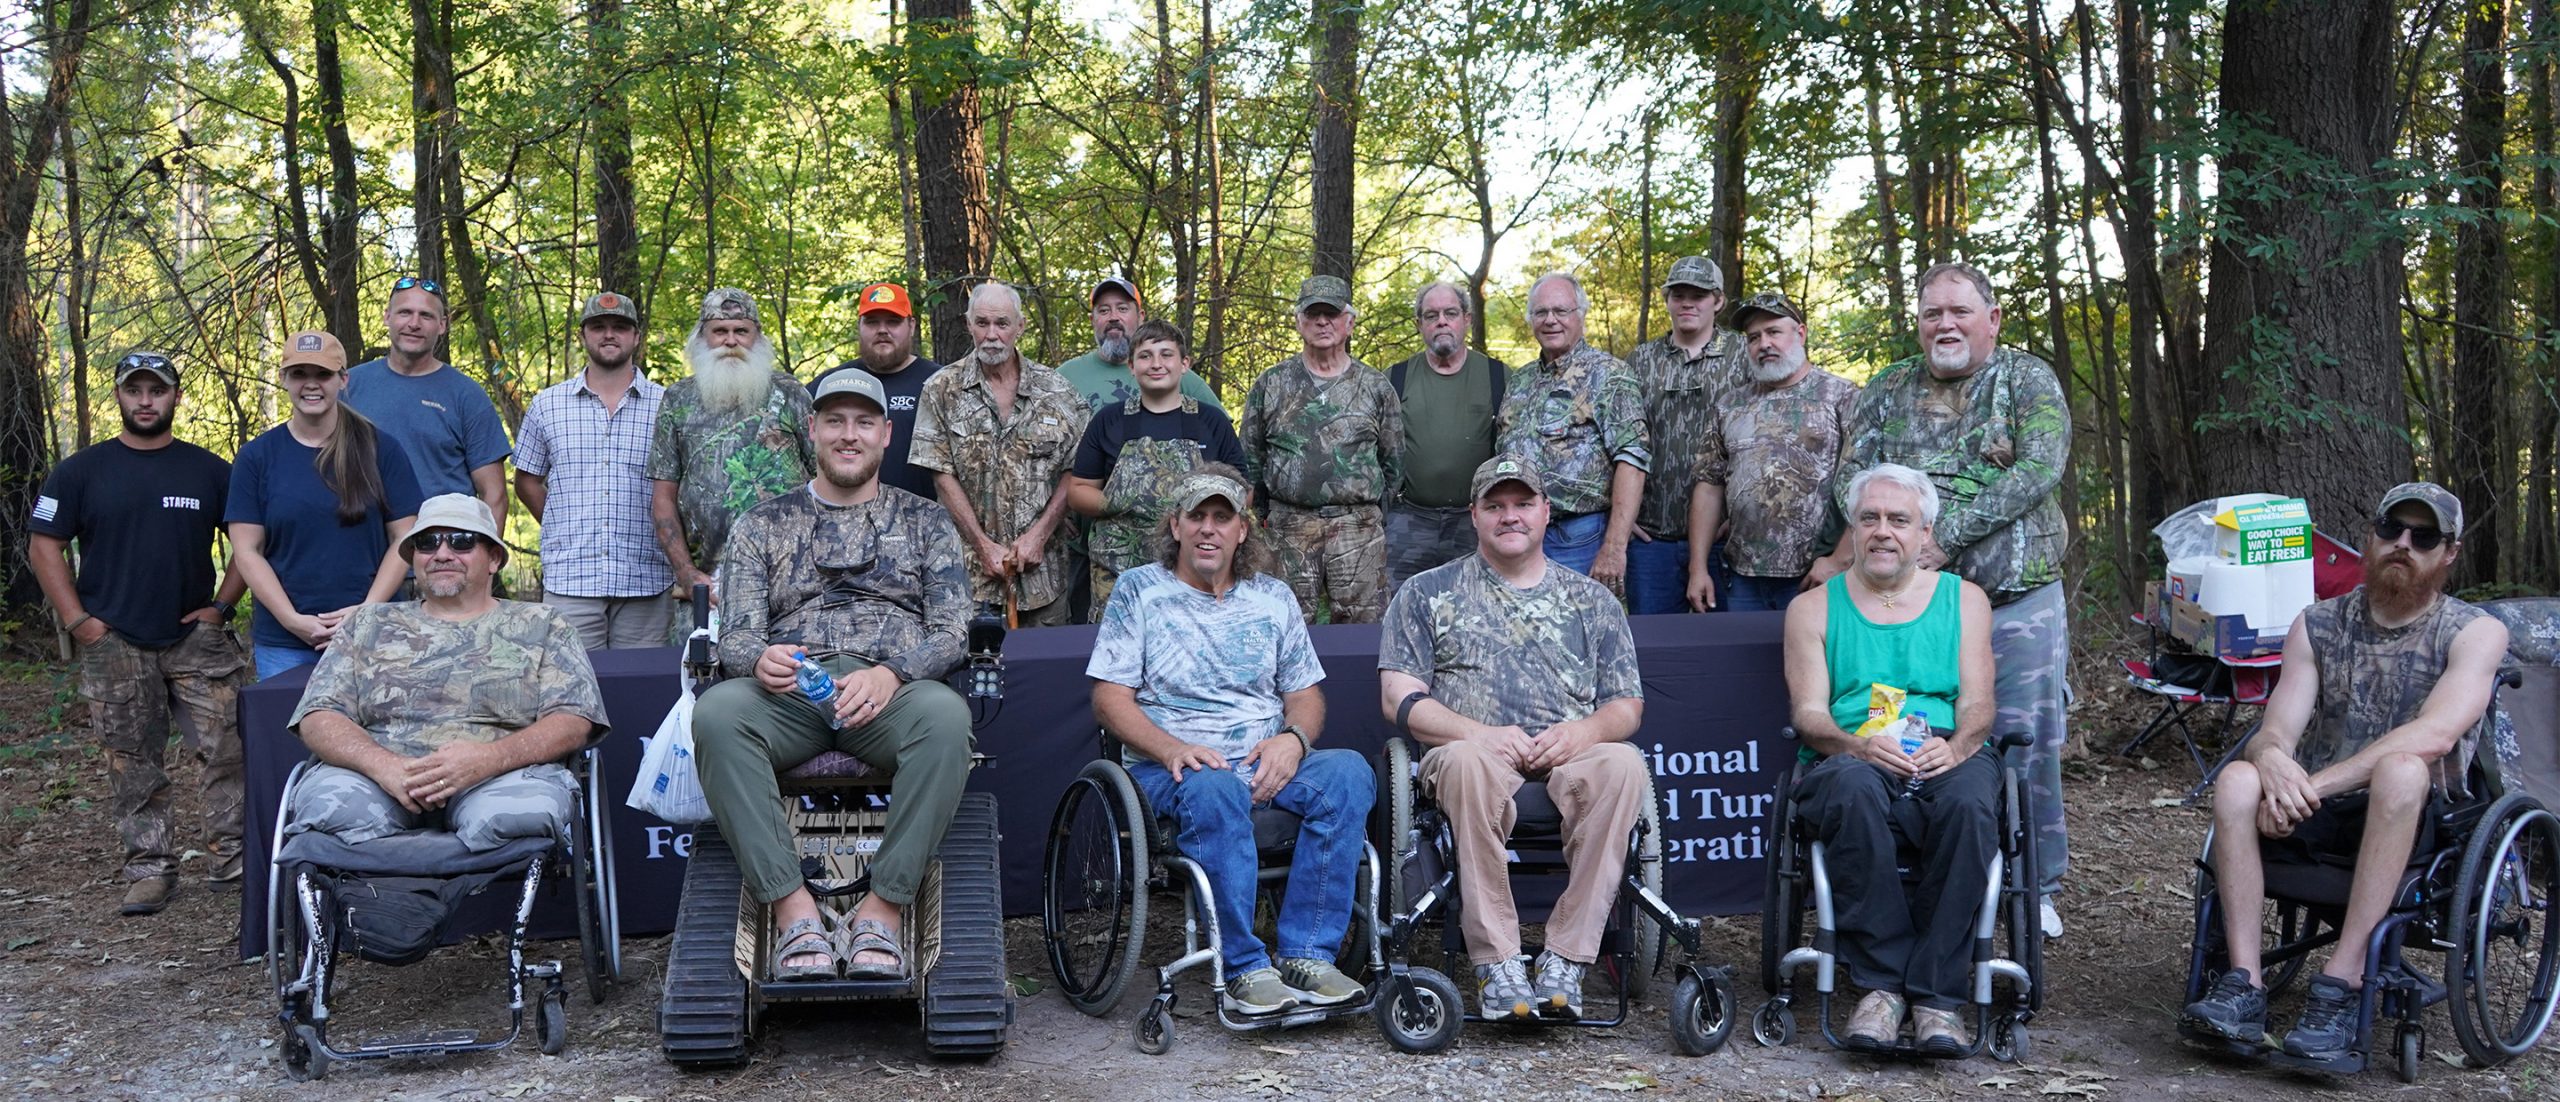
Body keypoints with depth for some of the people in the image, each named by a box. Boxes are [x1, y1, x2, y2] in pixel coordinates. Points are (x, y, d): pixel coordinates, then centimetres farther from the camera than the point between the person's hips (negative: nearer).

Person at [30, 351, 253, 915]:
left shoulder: (210, 470, 6)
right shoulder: (81, 471, 4)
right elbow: (45, 546, 4)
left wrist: (222, 606, -3)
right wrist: (78, 621, -5)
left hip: (197, 636, 0)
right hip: (114, 644, 0)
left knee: (227, 746, -7)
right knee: (134, 763, 4)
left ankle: (232, 852, 2)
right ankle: (149, 866, 12)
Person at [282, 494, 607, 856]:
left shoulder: (542, 626, 18)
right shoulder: (369, 625, 25)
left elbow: (573, 722, 4)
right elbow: (317, 718, 11)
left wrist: (488, 758, -17)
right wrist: (385, 765, -12)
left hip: (499, 777, -1)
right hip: (382, 776, 1)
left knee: (522, 809, -37)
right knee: (325, 799, -33)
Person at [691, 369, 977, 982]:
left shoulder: (925, 522, 18)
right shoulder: (764, 525, 20)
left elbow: (951, 630, 6)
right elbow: (735, 634, 10)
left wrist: (890, 673, -16)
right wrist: (760, 660, -17)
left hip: (893, 690, -1)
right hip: (788, 691, 1)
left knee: (945, 713, -37)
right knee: (716, 712, -34)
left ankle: (885, 905, -29)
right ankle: (791, 905, -30)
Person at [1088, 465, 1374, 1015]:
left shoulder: (1273, 597, 18)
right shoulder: (1138, 591, 7)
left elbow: (1306, 692, 17)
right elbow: (1110, 698, 1)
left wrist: (1293, 739, -8)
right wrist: (1173, 749, -17)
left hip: (1268, 763, 3)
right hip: (1170, 765, -3)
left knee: (1349, 771, -27)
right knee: (1214, 789, -39)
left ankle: (1306, 954, -26)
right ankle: (1246, 967, -30)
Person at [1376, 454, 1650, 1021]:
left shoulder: (1593, 601, 21)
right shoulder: (1427, 593, 16)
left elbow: (1628, 704, 15)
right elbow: (1400, 698, 5)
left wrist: (1584, 731, -10)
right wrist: (1483, 734, -12)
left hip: (1568, 756, 2)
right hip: (1473, 750, -1)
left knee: (1622, 764, -33)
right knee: (1469, 759, -38)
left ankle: (1565, 959, -30)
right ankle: (1495, 963, -33)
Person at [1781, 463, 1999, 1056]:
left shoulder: (1963, 599, 19)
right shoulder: (1814, 607, 16)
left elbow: (1977, 704, 8)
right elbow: (1809, 715, 5)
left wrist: (1955, 746, -16)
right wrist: (1858, 745, -18)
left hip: (1947, 758, 1)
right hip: (1853, 759, -1)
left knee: (1969, 802, -36)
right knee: (1854, 791, -38)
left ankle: (1936, 993, -30)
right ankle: (1882, 983, -32)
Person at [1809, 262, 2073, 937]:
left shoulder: (2028, 381, 2)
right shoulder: (1889, 390, 12)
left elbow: (2041, 469, -12)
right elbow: (1850, 476, 7)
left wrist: (1946, 535, -18)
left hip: (2019, 601, -2)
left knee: (2028, 747, 2)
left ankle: (2036, 886, 17)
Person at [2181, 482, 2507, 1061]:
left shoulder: (2476, 632, -1)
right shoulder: (2318, 625, 9)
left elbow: (2435, 735, -19)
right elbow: (2276, 729, 0)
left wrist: (2314, 785, -27)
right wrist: (2272, 760, -28)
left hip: (2416, 823, -3)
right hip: (2316, 819, 3)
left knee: (2402, 768, -36)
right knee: (2237, 779, -26)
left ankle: (2342, 981, -36)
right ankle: (2244, 984, -31)